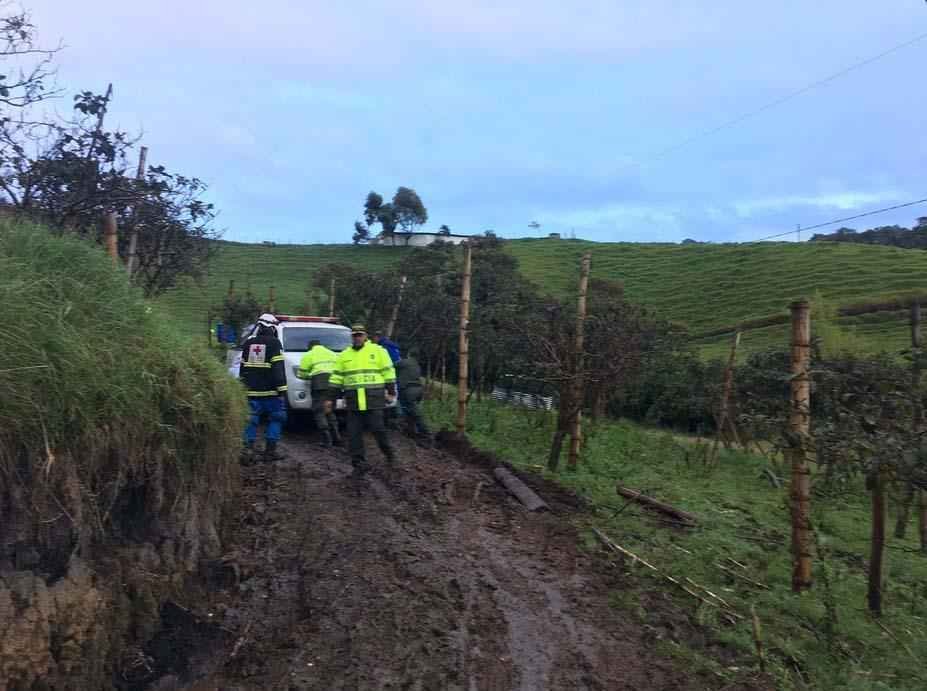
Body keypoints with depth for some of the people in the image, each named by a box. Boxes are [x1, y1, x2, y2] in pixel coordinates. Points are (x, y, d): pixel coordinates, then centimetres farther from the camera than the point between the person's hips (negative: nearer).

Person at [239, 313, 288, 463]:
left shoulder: (248, 344, 12)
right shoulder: (274, 343, -6)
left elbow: (242, 368, 17)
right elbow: (278, 368, -12)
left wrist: (243, 386, 25)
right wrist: (282, 389, -11)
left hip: (252, 391, 5)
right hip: (270, 391, -5)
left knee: (252, 420, 8)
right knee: (276, 418, 8)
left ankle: (248, 450, -1)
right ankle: (270, 451, 6)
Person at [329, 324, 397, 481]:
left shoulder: (377, 351, 3)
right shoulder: (344, 355, 13)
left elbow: (388, 372, 4)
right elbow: (336, 377, 14)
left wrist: (390, 391, 1)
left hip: (374, 399, -3)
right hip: (353, 400, 4)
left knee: (378, 429, -4)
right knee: (354, 433, 2)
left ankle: (389, 453, 23)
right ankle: (359, 464, 11)